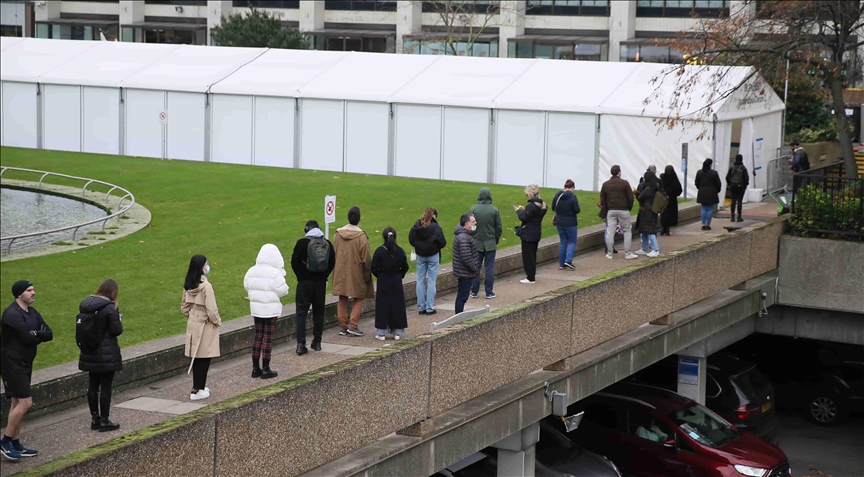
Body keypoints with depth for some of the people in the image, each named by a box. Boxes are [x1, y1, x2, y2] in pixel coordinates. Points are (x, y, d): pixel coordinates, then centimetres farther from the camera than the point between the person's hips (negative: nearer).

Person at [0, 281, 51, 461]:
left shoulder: (32, 313, 11)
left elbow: (49, 334, 3)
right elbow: (28, 338, -25)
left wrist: (35, 335, -16)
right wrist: (39, 335, -5)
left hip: (24, 364, 9)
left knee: (18, 404, 12)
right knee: (25, 402, -12)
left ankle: (15, 444, 18)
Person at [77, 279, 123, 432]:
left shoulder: (85, 305, 5)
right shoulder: (110, 308, -16)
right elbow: (116, 330, -15)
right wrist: (118, 320, 2)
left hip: (89, 353, 7)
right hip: (106, 354, -7)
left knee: (93, 385, 14)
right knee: (106, 386, 1)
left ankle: (94, 418, 21)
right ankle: (104, 421, 6)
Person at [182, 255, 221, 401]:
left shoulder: (188, 286, 1)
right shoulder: (206, 286, -21)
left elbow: (184, 306, 10)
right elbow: (211, 309, -20)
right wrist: (217, 322, -4)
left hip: (193, 325, 7)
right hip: (205, 326, -7)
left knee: (196, 357, 15)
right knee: (204, 358, 1)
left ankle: (198, 386, 24)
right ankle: (197, 390, 3)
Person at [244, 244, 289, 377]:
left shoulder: (251, 271, 1)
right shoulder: (275, 273, -16)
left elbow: (247, 287, 8)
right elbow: (282, 290, -15)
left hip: (256, 307, 5)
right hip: (271, 309, -5)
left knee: (258, 336, 13)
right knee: (268, 338, 1)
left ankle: (255, 368, 15)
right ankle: (266, 369, 4)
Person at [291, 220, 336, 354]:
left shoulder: (302, 243, -8)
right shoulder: (327, 244, 4)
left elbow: (295, 262, -8)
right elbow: (332, 263, 8)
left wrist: (301, 276, 5)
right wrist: (324, 276, 12)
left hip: (305, 282, -3)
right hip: (321, 283, 4)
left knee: (301, 312, -1)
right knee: (318, 312, 13)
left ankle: (301, 344, -10)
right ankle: (317, 342, 16)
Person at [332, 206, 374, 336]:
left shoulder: (338, 233, -1)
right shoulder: (361, 236, -16)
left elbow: (333, 253, 9)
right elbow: (366, 258, -12)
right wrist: (367, 274, -1)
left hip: (341, 272, 4)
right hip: (356, 272, -4)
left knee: (342, 299, 12)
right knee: (359, 298, 8)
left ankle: (343, 326, 13)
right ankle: (353, 325, -2)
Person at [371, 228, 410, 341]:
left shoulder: (379, 251, -11)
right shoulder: (400, 251, -3)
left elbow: (374, 268, -8)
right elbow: (405, 267, 3)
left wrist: (380, 276, 9)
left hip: (383, 282, -2)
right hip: (396, 283, 2)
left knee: (383, 307, 2)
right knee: (397, 306, 9)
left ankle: (382, 332, 1)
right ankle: (397, 332, 12)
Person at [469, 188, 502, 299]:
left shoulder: (473, 209, -7)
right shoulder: (494, 210, -7)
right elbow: (499, 228, -3)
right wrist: (496, 240, 12)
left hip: (476, 243, 1)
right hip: (490, 243, -1)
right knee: (490, 268, 4)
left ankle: (474, 291, 11)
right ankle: (489, 292, 5)